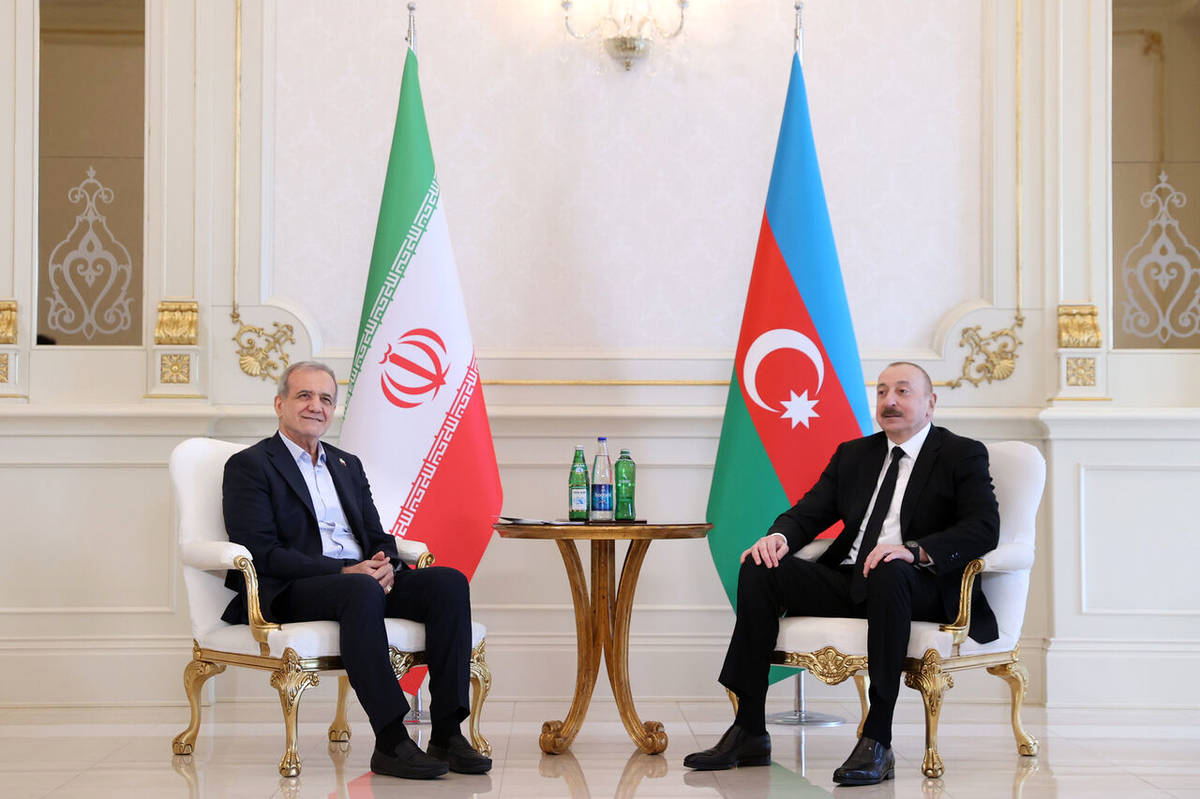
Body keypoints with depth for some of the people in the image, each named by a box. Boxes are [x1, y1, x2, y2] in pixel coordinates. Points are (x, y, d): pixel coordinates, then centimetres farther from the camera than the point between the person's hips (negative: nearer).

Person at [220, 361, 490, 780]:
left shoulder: (348, 465, 25)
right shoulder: (250, 465, 3)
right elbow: (261, 553, -10)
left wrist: (385, 566, -7)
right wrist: (344, 571, -19)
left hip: (364, 578, 7)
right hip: (289, 592, -6)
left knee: (449, 582, -20)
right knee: (361, 591, -39)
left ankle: (447, 733, -24)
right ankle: (390, 743, -38)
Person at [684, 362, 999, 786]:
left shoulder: (963, 455, 4)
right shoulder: (853, 455, 21)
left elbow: (984, 528, -12)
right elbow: (808, 512, 17)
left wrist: (915, 550, -29)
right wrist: (780, 535, -9)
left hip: (919, 586, -6)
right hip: (848, 582, 6)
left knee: (889, 573, -40)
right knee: (760, 570, -16)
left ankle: (876, 742, -39)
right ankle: (749, 732, -17)